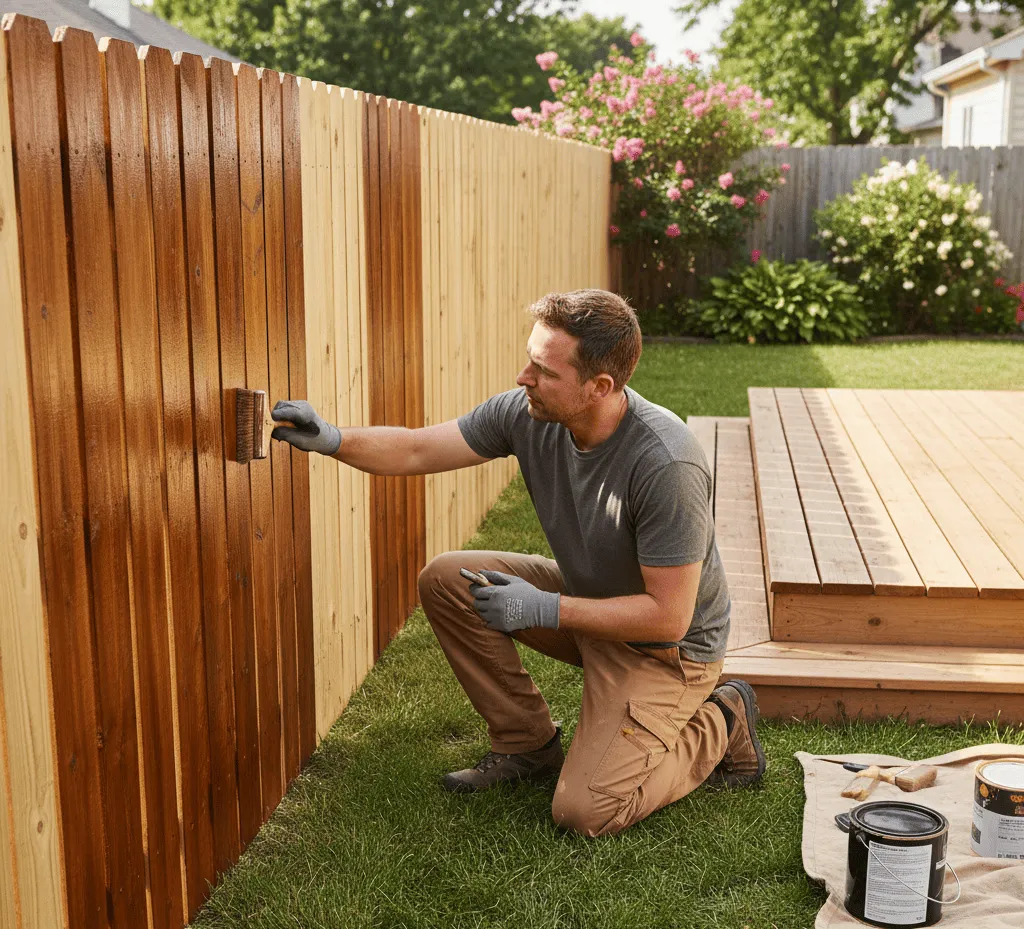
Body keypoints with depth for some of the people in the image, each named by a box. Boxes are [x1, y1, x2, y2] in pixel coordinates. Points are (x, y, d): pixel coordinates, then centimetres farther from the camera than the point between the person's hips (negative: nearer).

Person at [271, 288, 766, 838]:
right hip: (585, 596, 7)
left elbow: (667, 618, -29)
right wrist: (334, 440, -23)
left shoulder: (666, 465, -34)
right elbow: (416, 450, -6)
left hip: (665, 646, -7)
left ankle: (718, 725, 9)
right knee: (445, 580, -8)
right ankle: (527, 744, 9)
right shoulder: (526, 413, -15)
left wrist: (544, 609, -28)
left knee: (585, 811, -18)